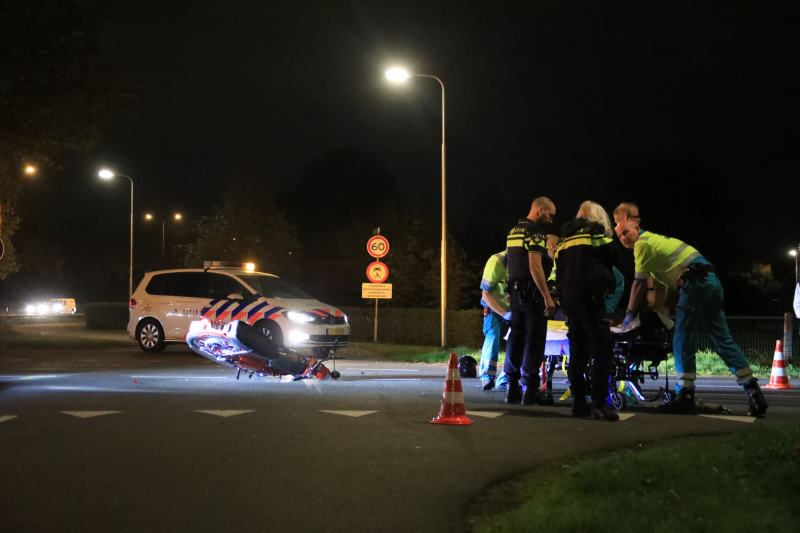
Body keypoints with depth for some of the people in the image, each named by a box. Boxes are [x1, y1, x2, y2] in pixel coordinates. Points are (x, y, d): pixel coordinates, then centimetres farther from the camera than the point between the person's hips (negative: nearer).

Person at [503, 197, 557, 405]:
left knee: (516, 338, 10)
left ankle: (513, 388, 12)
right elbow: (535, 266, -22)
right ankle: (531, 390, -7)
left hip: (515, 291, 9)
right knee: (534, 341, -6)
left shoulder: (513, 232, 16)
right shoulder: (534, 233, -14)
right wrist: (547, 297, -22)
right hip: (531, 292, -9)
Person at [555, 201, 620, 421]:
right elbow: (613, 256, 2)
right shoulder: (595, 229, 5)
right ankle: (599, 403, -17)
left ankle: (579, 402, 9)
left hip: (567, 296, 7)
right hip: (588, 294, -7)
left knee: (578, 349, 11)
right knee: (602, 348, -8)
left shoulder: (565, 237, 23)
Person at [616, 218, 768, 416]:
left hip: (695, 282, -9)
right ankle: (753, 392, 1)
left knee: (684, 343, -5)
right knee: (723, 340, 6)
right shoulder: (655, 239, 30)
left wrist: (629, 315, 11)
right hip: (710, 279, 9)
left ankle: (685, 398, -6)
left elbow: (639, 284, 3)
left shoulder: (642, 244, 1)